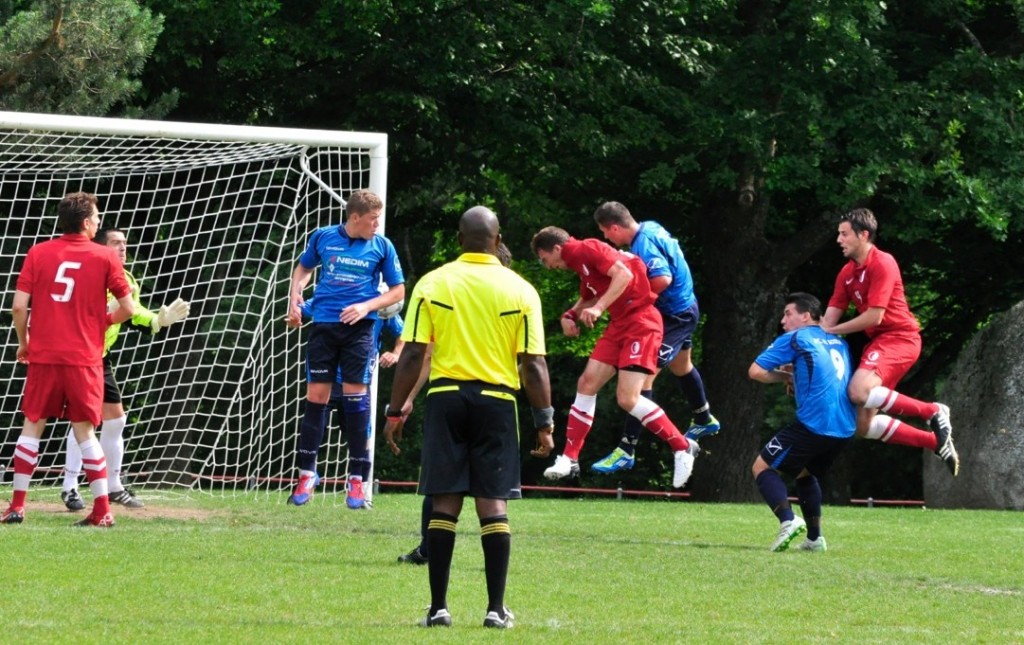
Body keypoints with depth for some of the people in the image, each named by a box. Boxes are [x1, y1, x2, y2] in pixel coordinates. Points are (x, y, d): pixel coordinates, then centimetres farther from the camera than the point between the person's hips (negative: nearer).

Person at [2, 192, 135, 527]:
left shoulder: (38, 253, 1)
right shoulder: (105, 257, -2)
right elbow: (127, 308, 0)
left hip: (43, 357, 1)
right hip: (84, 358, -1)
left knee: (32, 427, 9)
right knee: (85, 431, 6)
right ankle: (102, 510, 3)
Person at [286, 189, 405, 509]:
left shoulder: (382, 246, 2)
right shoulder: (323, 237, 4)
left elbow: (397, 291, 7)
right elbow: (304, 267, 23)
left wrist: (367, 306, -9)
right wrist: (295, 297, 6)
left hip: (359, 327, -1)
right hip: (323, 324, 1)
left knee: (355, 395, -5)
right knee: (316, 395, -1)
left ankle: (356, 479, 2)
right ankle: (307, 473, 9)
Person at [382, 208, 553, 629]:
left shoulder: (431, 284, 1)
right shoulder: (520, 290, 0)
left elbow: (412, 354, -3)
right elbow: (534, 363, -2)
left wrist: (395, 411, 3)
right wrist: (544, 420, 5)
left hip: (445, 397, 0)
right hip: (496, 401, 0)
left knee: (444, 503, 3)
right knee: (494, 503, 2)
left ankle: (438, 607, 2)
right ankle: (496, 609, 0)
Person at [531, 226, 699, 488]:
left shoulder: (589, 249, -12)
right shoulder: (579, 262, 16)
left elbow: (624, 274, -25)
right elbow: (588, 299, 29)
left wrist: (598, 308, -28)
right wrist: (571, 315, 10)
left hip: (640, 322, -10)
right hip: (619, 324, 10)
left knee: (627, 398, -15)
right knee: (587, 383, 4)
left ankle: (682, 447, -2)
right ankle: (569, 458, 9)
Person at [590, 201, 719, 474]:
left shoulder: (644, 245, -29)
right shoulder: (650, 228, -1)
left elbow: (663, 279, -40)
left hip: (675, 316, -10)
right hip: (684, 307, 10)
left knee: (643, 377, -14)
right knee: (681, 367, 32)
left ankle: (626, 449, -16)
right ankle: (704, 420, 56)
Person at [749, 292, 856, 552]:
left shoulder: (794, 339, 1)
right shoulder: (839, 342, 21)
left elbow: (755, 371, -3)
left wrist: (784, 376, 14)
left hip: (813, 424, -7)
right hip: (845, 429, 7)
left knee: (762, 466, 4)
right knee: (805, 473, 29)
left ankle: (788, 520, -19)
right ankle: (814, 537, 18)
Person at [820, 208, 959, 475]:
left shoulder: (882, 264, -13)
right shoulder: (847, 272, 11)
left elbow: (874, 316, -20)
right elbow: (829, 319, 8)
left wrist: (832, 331, -11)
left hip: (899, 337, -9)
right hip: (877, 341, 9)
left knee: (859, 391, -33)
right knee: (864, 426, 2)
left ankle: (933, 412, -16)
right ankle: (937, 442, 14)